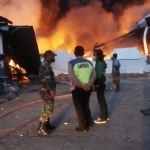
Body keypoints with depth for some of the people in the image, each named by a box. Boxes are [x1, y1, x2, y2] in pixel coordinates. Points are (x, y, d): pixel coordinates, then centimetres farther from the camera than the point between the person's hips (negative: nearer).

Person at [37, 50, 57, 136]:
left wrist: (52, 90, 22)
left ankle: (47, 124, 28)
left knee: (49, 108, 18)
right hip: (46, 91, -11)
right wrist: (51, 90, -24)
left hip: (48, 90, 11)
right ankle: (41, 128, -9)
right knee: (48, 109, -11)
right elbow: (47, 78, -23)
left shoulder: (47, 65, 19)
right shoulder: (45, 64, -15)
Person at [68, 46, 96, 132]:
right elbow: (94, 75, -4)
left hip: (77, 88, -4)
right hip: (88, 88, 5)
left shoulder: (72, 63, -9)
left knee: (79, 107, 10)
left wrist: (82, 85, -18)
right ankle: (89, 123, 30)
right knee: (86, 105, 23)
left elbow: (71, 76, -20)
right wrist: (89, 84, -14)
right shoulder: (89, 62, 4)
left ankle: (83, 127, 16)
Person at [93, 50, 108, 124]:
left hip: (99, 84, -10)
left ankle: (103, 118, 4)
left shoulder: (99, 63, -18)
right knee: (102, 100, 17)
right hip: (102, 83, 10)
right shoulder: (102, 62, 12)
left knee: (101, 100, -3)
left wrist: (96, 84, -13)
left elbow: (98, 75, -21)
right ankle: (105, 116, 27)